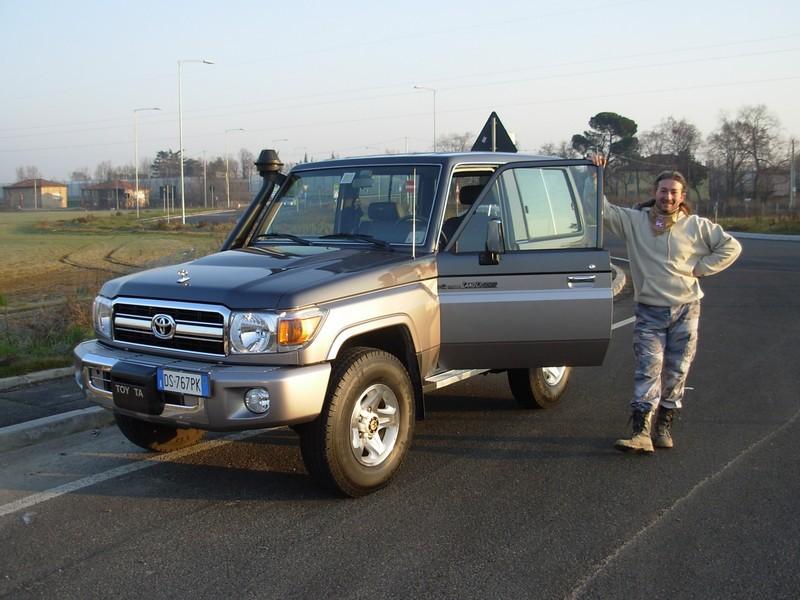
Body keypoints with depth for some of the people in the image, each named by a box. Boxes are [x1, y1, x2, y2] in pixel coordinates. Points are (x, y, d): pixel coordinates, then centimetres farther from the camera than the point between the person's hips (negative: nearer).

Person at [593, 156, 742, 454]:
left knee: (676, 371, 6)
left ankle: (664, 425, 20)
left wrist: (700, 268, -2)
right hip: (649, 311, -1)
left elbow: (731, 247, 6)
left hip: (686, 309, 1)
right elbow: (603, 209, -1)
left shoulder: (696, 225, 3)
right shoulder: (634, 220, 1)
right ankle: (641, 432, -17)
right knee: (649, 369, -11)